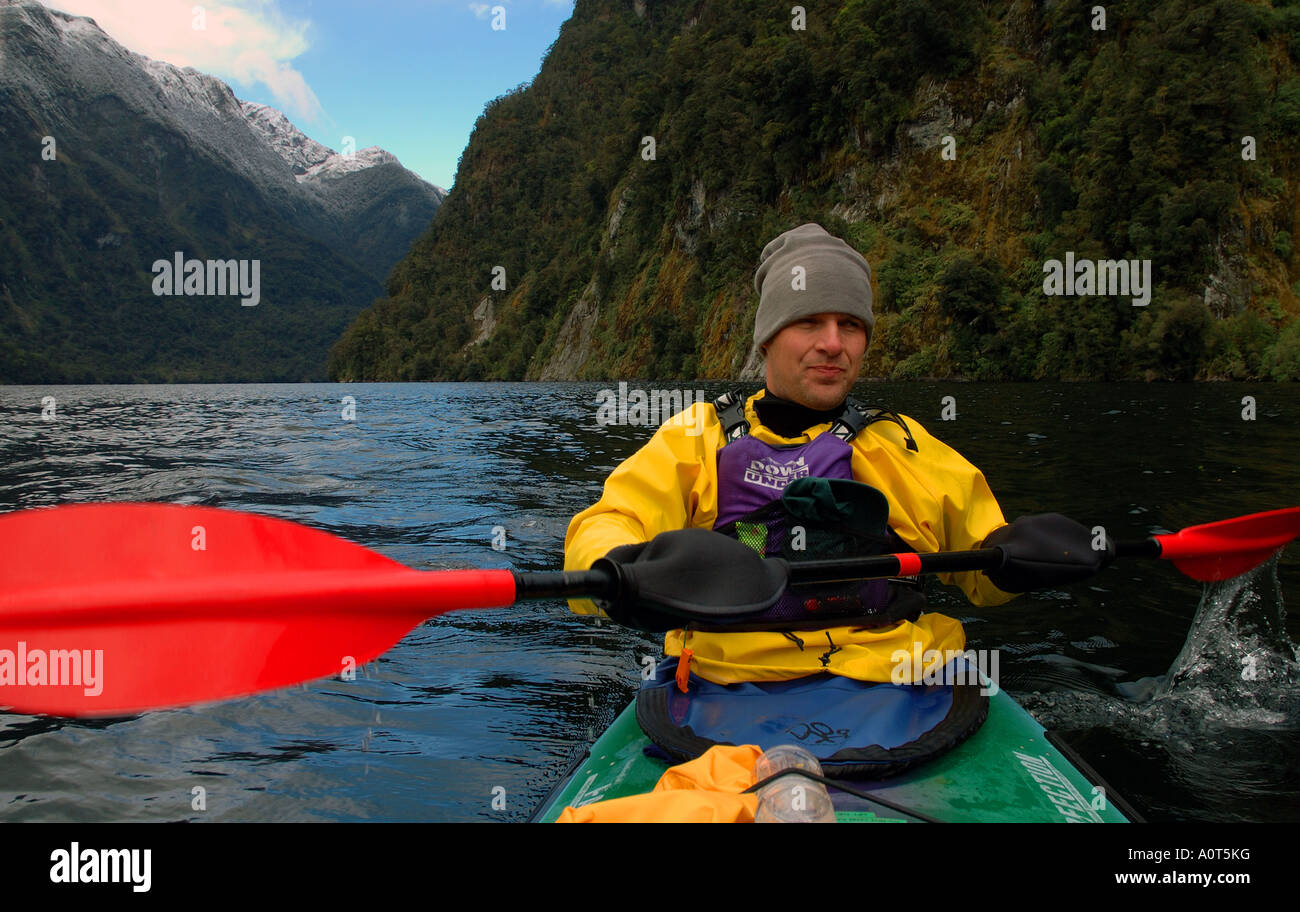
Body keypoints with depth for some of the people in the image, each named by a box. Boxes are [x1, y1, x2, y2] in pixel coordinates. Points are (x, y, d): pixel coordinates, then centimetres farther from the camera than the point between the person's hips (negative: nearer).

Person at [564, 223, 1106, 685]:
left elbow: (978, 557, 22)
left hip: (894, 684, 3)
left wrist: (1013, 550, -3)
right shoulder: (697, 437, 12)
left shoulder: (907, 446, 20)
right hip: (736, 689, -2)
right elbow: (600, 531, 0)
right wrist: (620, 569, -25)